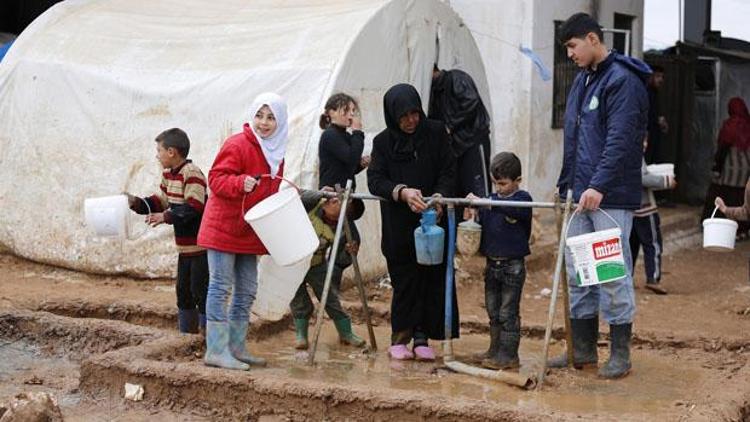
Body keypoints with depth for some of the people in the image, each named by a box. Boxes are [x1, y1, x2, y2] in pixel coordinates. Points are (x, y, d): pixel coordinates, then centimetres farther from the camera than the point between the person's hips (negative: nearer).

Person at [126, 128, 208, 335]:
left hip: (200, 244, -10)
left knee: (200, 290, -5)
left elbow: (193, 207, -26)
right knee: (183, 289, 15)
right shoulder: (168, 175, 11)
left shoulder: (192, 174, -19)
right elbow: (160, 202, 15)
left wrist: (166, 216, -26)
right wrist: (136, 202, 3)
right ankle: (187, 332, 26)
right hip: (184, 246, 10)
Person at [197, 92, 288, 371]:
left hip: (249, 231, 8)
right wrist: (241, 183, -33)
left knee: (247, 291, 12)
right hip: (224, 229, -8)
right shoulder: (237, 144, -14)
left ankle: (236, 348, 22)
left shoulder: (276, 151, 12)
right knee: (221, 287, -5)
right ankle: (216, 351, -2)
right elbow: (216, 178, -17)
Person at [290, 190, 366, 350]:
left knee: (331, 298, 3)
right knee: (300, 301, 1)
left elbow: (337, 262, -17)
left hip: (316, 265, 0)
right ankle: (300, 335, 18)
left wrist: (348, 253, -33)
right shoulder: (312, 200, -22)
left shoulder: (342, 232, -21)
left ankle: (346, 333, 20)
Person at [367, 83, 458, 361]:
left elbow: (449, 171, -1)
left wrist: (439, 195, -20)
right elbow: (375, 180, -8)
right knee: (404, 281, 1)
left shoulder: (436, 133, 2)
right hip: (399, 226, -1)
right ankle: (399, 338, 11)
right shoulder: (383, 142, 1)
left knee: (432, 280, 0)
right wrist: (401, 191, -26)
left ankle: (422, 337, 9)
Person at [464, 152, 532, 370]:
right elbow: (481, 227, 12)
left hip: (513, 265, -6)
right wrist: (470, 218, -9)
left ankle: (508, 355, 5)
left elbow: (511, 208, -32)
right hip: (492, 264, 6)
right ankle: (495, 349, 25)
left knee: (508, 313, -1)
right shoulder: (491, 199, 7)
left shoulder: (523, 199, -9)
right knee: (493, 312, 14)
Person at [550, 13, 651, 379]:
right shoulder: (582, 80, 17)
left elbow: (620, 141, -22)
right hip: (580, 197, 9)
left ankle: (620, 353, 9)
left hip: (612, 198, -9)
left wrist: (599, 186, -31)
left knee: (613, 274, -2)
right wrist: (566, 185, 19)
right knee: (577, 274, 11)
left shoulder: (623, 81, -11)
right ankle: (583, 349, 21)